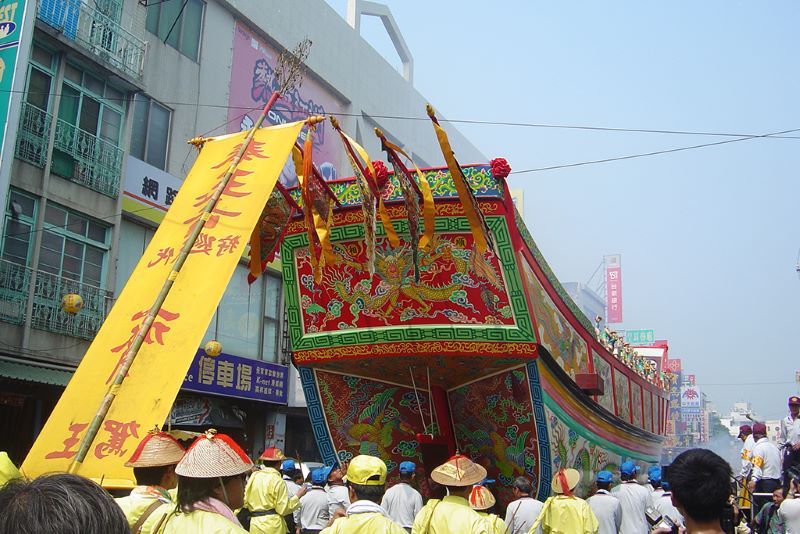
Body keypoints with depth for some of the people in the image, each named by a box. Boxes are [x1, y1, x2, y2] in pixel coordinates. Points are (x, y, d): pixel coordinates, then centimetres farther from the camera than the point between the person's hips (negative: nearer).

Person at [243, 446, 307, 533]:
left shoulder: (254, 476, 5)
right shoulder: (278, 481, -10)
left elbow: (246, 502, 8)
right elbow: (284, 509, -11)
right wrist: (298, 496, 0)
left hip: (255, 525, 5)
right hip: (273, 527, -5)